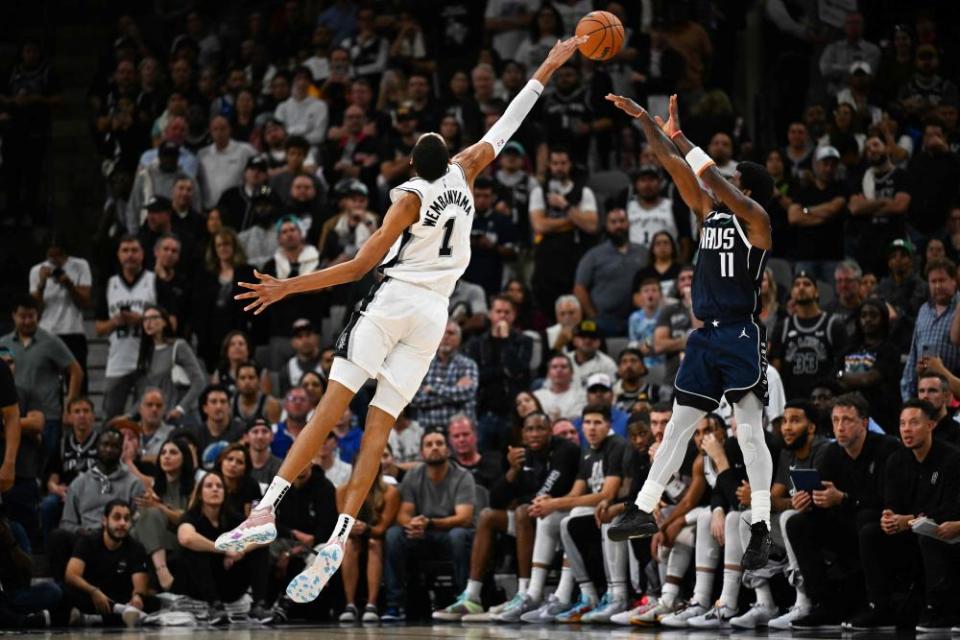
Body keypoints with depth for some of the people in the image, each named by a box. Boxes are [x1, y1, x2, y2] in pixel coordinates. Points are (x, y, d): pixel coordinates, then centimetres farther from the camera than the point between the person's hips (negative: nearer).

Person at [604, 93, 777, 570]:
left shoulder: (755, 220, -6)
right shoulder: (710, 213, 13)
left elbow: (713, 180, -19)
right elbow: (677, 170, 11)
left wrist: (680, 137, -16)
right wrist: (644, 120, 7)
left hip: (742, 337, -8)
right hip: (706, 335, 8)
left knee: (749, 431, -11)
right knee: (678, 425, 9)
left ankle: (761, 527, -12)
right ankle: (643, 511, 11)